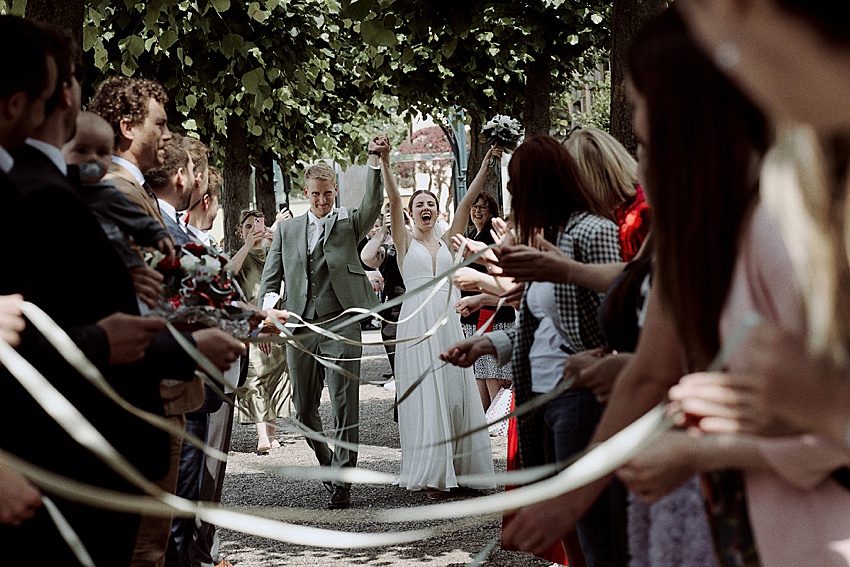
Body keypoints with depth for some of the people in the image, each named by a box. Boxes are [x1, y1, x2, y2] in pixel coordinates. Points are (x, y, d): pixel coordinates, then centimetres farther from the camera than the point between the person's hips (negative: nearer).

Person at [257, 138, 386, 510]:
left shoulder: (348, 224, 7)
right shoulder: (286, 230, 15)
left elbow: (372, 204, -13)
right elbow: (270, 280, 13)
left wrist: (375, 162, -29)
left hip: (341, 326, -3)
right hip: (299, 329, 3)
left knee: (345, 407, -7)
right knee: (304, 409, 10)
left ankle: (341, 483, -3)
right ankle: (328, 463, 33)